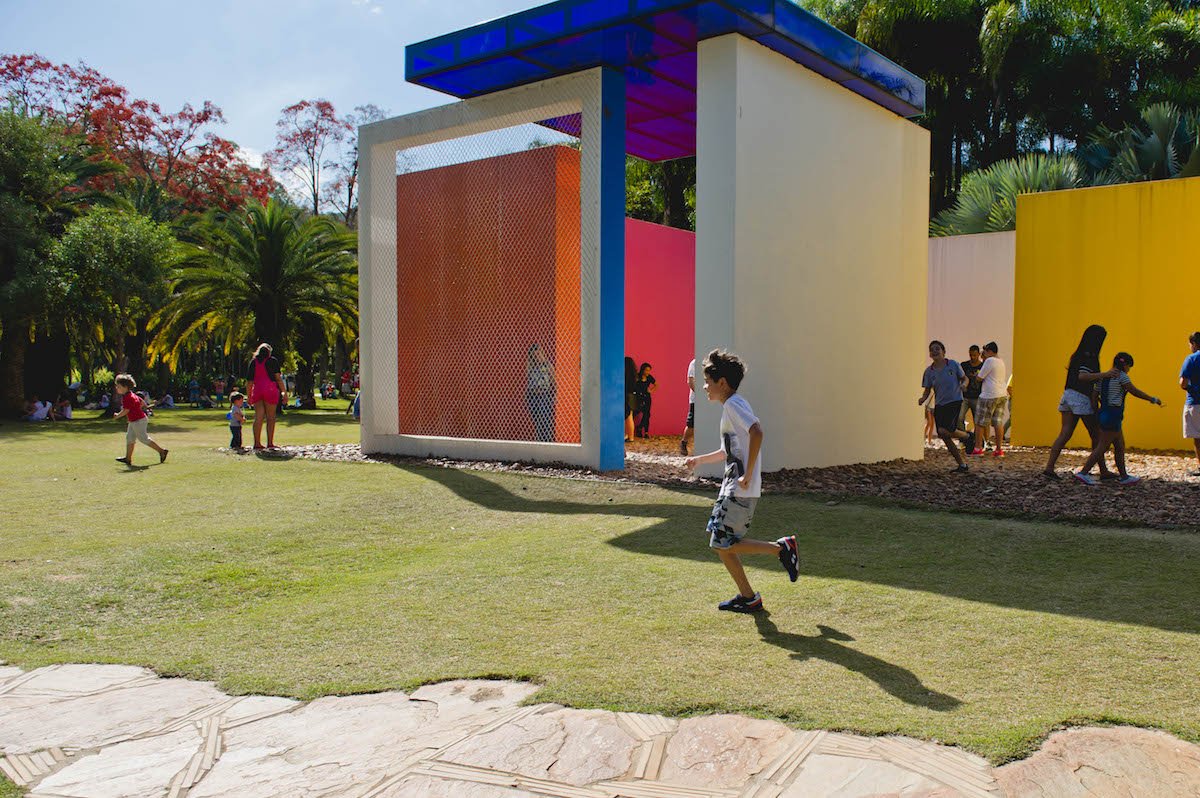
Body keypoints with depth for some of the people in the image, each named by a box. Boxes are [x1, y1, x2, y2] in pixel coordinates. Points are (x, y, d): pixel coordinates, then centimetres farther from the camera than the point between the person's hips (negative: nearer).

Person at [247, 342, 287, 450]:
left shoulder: (253, 362, 13)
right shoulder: (272, 360, 4)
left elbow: (249, 381, 11)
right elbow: (278, 377, -3)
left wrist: (249, 396, 15)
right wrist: (284, 392, -1)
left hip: (257, 391, 3)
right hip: (270, 390, -3)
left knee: (258, 418, 4)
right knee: (270, 417, 2)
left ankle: (257, 444, 1)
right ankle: (270, 443, 0)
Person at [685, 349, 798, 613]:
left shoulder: (733, 405, -13)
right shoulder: (731, 406, 18)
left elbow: (756, 432, -29)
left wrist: (748, 475, -27)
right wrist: (700, 459, 32)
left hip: (741, 491, -10)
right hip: (731, 488, 10)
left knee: (723, 545, -7)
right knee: (717, 539, 12)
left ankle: (781, 548, 1)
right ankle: (747, 597, 17)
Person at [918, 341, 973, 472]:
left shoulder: (953, 364, -3)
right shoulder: (929, 371, 3)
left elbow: (965, 378, 8)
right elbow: (927, 390, 6)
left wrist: (963, 385, -15)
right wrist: (923, 399, -14)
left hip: (954, 402, -4)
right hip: (939, 405, 4)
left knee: (944, 430, -24)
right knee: (945, 438, 2)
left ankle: (968, 436, 5)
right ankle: (962, 465, 17)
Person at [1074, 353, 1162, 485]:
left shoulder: (1104, 376, 14)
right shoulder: (1121, 376, -9)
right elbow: (1135, 392, -9)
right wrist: (1153, 399, 1)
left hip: (1104, 413, 9)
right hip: (1112, 416, -9)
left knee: (1120, 447, 14)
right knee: (1102, 447, -7)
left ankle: (1124, 477, 19)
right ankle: (1083, 472, -8)